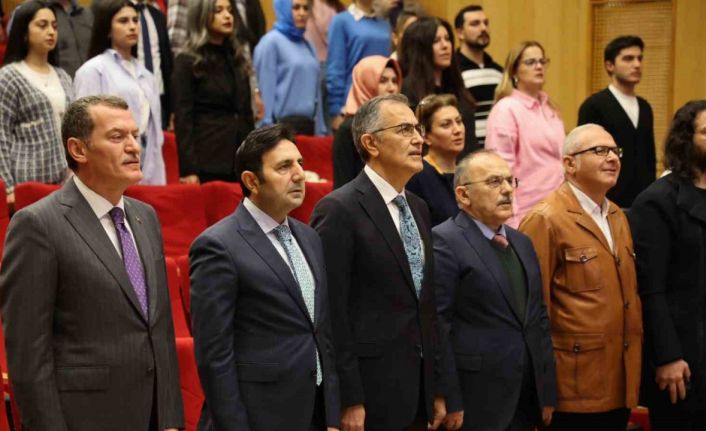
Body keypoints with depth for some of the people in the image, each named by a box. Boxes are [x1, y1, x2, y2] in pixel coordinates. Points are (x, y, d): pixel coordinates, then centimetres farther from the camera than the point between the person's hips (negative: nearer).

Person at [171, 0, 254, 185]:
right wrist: (188, 170, -16)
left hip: (241, 160, 6)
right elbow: (183, 119, -8)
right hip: (207, 162, -6)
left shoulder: (236, 59, 16)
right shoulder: (187, 62, -2)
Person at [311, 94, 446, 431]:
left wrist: (436, 390, 13)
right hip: (370, 389, -7)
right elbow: (332, 313, -15)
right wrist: (349, 400, -17)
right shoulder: (339, 210, -11)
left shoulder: (418, 208, 13)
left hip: (418, 386, 7)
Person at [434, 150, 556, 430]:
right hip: (476, 400, -7)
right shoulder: (444, 243, -10)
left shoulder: (522, 243, 16)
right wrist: (450, 403, -18)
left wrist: (548, 394, 14)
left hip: (526, 398, 7)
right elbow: (437, 327, -15)